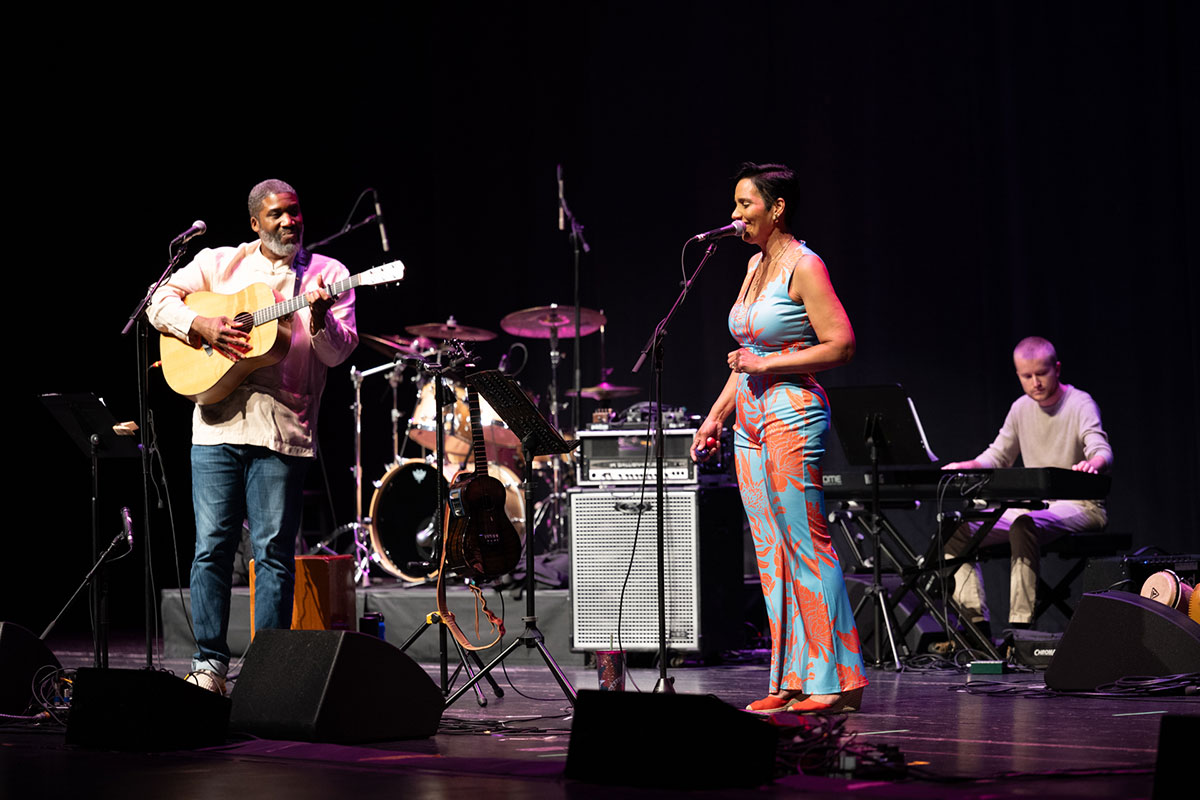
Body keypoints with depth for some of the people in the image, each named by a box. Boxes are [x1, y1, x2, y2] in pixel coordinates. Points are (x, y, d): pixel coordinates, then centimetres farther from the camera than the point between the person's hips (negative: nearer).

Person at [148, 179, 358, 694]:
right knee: (212, 546, 1)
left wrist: (320, 320, -22)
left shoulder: (327, 274, 8)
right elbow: (161, 300, 9)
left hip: (283, 430, -1)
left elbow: (340, 351, -2)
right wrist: (201, 326, -8)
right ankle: (210, 664, 8)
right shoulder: (220, 264, 12)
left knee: (274, 551, -1)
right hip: (217, 424, 1)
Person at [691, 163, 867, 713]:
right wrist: (716, 416, 18)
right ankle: (792, 682, 9)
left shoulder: (804, 266, -8)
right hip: (750, 420, 9)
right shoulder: (755, 265, 17)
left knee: (807, 546, -9)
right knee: (772, 552, 7)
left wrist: (768, 365, -15)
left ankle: (837, 680, -5)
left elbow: (842, 345, -15)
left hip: (792, 415, -9)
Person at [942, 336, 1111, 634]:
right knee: (956, 529, -9)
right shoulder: (1022, 408, 11)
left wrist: (1092, 464, -50)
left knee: (1024, 525, -39)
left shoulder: (1079, 404, -9)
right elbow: (997, 456, 18)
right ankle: (976, 623, -13)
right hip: (1034, 507, 7)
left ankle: (1020, 628, -42)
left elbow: (1102, 451, -25)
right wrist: (964, 467, -3)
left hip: (1079, 506, -7)